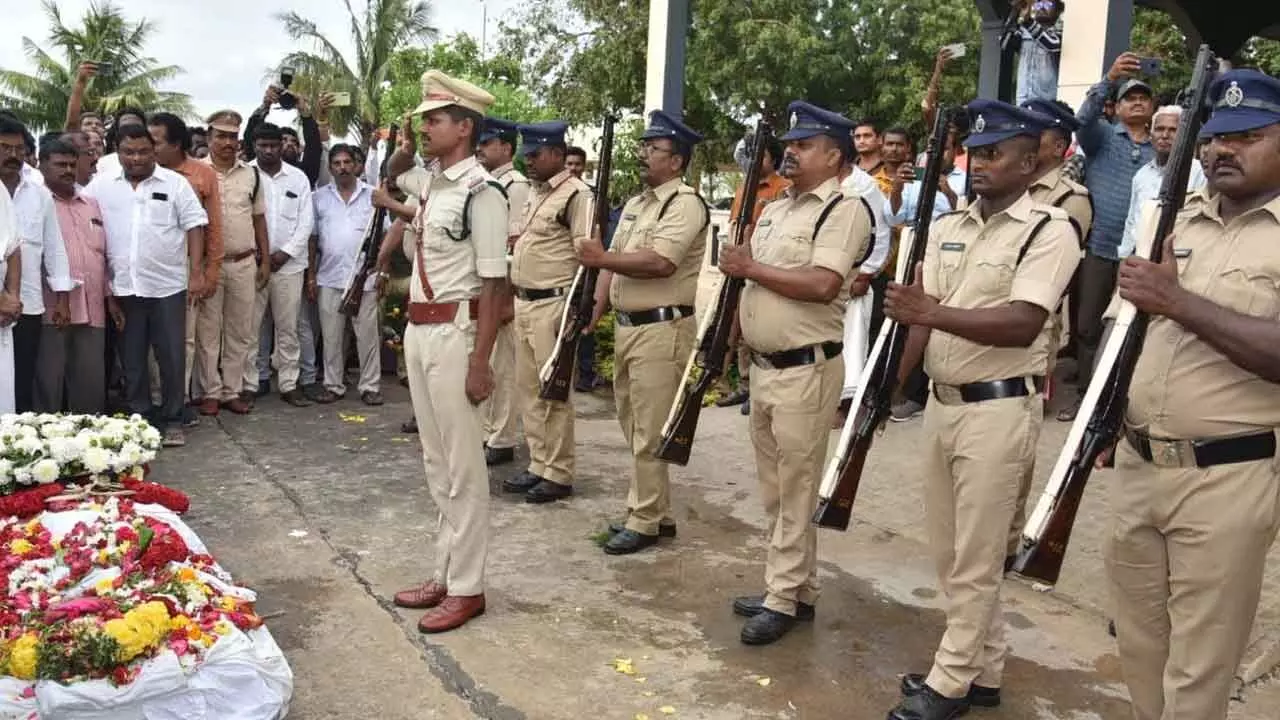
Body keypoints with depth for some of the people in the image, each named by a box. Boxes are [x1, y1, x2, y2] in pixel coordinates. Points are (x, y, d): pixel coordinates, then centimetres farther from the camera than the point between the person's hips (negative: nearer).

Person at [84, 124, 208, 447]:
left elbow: (194, 226, -1)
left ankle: (172, 420, 14)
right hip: (123, 287, 2)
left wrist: (196, 272, -8)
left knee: (171, 356, 3)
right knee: (132, 359, 10)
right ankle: (138, 418, 22)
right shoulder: (100, 186, 6)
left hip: (168, 285, -2)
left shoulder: (175, 183, 1)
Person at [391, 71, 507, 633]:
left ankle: (466, 588, 13)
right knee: (436, 462, 16)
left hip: (453, 330, -9)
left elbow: (493, 282, -16)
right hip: (419, 329, 9)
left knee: (462, 465, 1)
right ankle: (446, 573, 29)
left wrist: (480, 362, -19)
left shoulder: (481, 192, -13)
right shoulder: (433, 185, 12)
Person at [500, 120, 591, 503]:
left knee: (555, 392, -2)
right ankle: (539, 465, 23)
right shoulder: (536, 193, 16)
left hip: (553, 305, -9)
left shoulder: (576, 194, -12)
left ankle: (559, 474, 8)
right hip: (525, 303, 9)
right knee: (529, 389, 13)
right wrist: (514, 295, 16)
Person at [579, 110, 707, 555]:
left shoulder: (685, 203, -12)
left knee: (649, 434, -3)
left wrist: (602, 259, -14)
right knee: (634, 429, 16)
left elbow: (660, 263, -24)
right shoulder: (635, 205, 18)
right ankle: (658, 513, 27)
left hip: (662, 330, -10)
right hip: (626, 326, 10)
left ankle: (645, 522, 9)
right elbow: (612, 261, 16)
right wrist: (595, 309, 2)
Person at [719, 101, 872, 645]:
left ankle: (782, 599, 10)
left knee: (795, 491, 0)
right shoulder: (773, 210, 16)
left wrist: (752, 268, -15)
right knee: (776, 489, 14)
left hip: (806, 370, -9)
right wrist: (733, 330, 5)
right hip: (762, 367, 9)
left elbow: (822, 286, -24)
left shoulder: (845, 209, -11)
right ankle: (797, 587, 26)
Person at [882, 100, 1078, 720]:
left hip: (1000, 410, -7)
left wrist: (934, 313, -34)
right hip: (942, 403, 7)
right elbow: (923, 315, 5)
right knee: (950, 551, 15)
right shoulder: (948, 227, 11)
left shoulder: (1049, 230, -10)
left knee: (976, 559, 3)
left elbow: (1023, 323, -22)